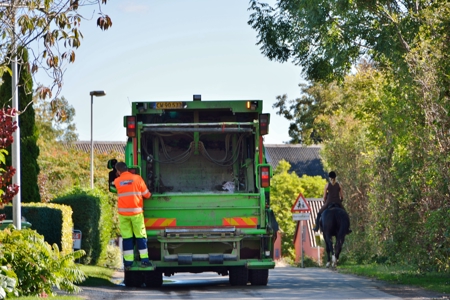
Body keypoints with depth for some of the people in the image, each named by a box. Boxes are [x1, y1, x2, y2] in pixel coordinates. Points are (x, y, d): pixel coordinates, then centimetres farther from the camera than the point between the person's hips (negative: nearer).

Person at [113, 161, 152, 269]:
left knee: (126, 237, 6)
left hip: (123, 213, 1)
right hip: (136, 212, -1)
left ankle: (128, 262, 6)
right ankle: (144, 260, 4)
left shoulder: (117, 181, 1)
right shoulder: (137, 178, -2)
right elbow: (146, 195, 2)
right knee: (140, 236, 6)